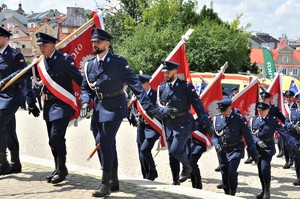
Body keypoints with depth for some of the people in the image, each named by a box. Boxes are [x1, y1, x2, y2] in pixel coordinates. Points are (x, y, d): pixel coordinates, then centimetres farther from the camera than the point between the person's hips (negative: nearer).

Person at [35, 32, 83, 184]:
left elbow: (79, 79, -15)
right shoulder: (40, 62, 8)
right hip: (48, 104, 7)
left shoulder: (65, 60, -12)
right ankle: (58, 169, 25)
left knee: (57, 136, -13)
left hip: (63, 104, -7)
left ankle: (62, 169, 2)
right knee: (52, 139, 12)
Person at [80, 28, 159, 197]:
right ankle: (114, 181, 25)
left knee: (106, 143, -12)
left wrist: (147, 105, -17)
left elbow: (135, 83, -12)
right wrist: (85, 102, -7)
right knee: (109, 144, 14)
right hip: (100, 107, 6)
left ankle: (106, 184, -4)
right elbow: (85, 88, 13)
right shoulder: (90, 65, 6)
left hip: (115, 107, -6)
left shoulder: (119, 62, -11)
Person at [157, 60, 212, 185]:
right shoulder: (162, 87, 7)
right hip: (169, 125, 5)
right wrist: (166, 110, -14)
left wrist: (206, 124, -8)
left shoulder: (185, 86, -6)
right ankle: (175, 182, 18)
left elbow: (197, 105, -6)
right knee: (171, 155, 6)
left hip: (184, 124, -5)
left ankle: (187, 167, 12)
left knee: (175, 149, -18)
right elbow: (159, 106, 10)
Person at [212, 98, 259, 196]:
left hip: (235, 150, -4)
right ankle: (226, 194, 27)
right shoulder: (217, 118, 1)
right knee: (224, 174, 10)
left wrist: (254, 154, -5)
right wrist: (217, 145, -11)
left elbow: (248, 136, -7)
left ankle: (232, 194, 3)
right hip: (222, 151, 4)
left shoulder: (239, 118, -10)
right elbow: (214, 135, 10)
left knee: (232, 172, -16)